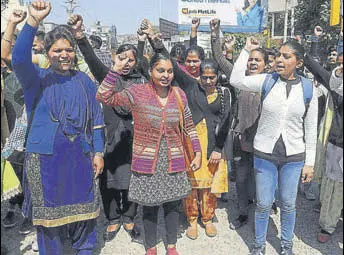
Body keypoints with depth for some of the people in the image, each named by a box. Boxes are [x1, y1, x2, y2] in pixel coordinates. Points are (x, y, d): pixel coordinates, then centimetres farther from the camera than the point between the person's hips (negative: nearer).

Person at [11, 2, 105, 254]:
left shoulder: (84, 81, 7)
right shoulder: (38, 78, -1)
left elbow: (96, 120, 8)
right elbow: (19, 59, -23)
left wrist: (98, 152, 3)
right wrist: (33, 21, -32)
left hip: (80, 156, 3)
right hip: (46, 157, -2)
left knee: (83, 209, 13)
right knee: (49, 210, 9)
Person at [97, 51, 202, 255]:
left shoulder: (179, 94, 1)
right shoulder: (137, 93, -8)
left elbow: (189, 127, 9)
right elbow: (104, 97, -17)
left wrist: (198, 152, 7)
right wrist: (117, 69, -21)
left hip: (174, 161, 3)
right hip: (147, 162, -2)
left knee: (173, 204, 14)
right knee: (149, 207, 11)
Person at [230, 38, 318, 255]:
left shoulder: (308, 89, -3)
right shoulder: (267, 81, -4)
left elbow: (311, 129, 0)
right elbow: (236, 80, -15)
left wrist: (310, 163, 1)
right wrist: (246, 50, -12)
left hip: (294, 156, 1)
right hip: (265, 153, 0)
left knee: (288, 204, 14)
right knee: (264, 204, 9)